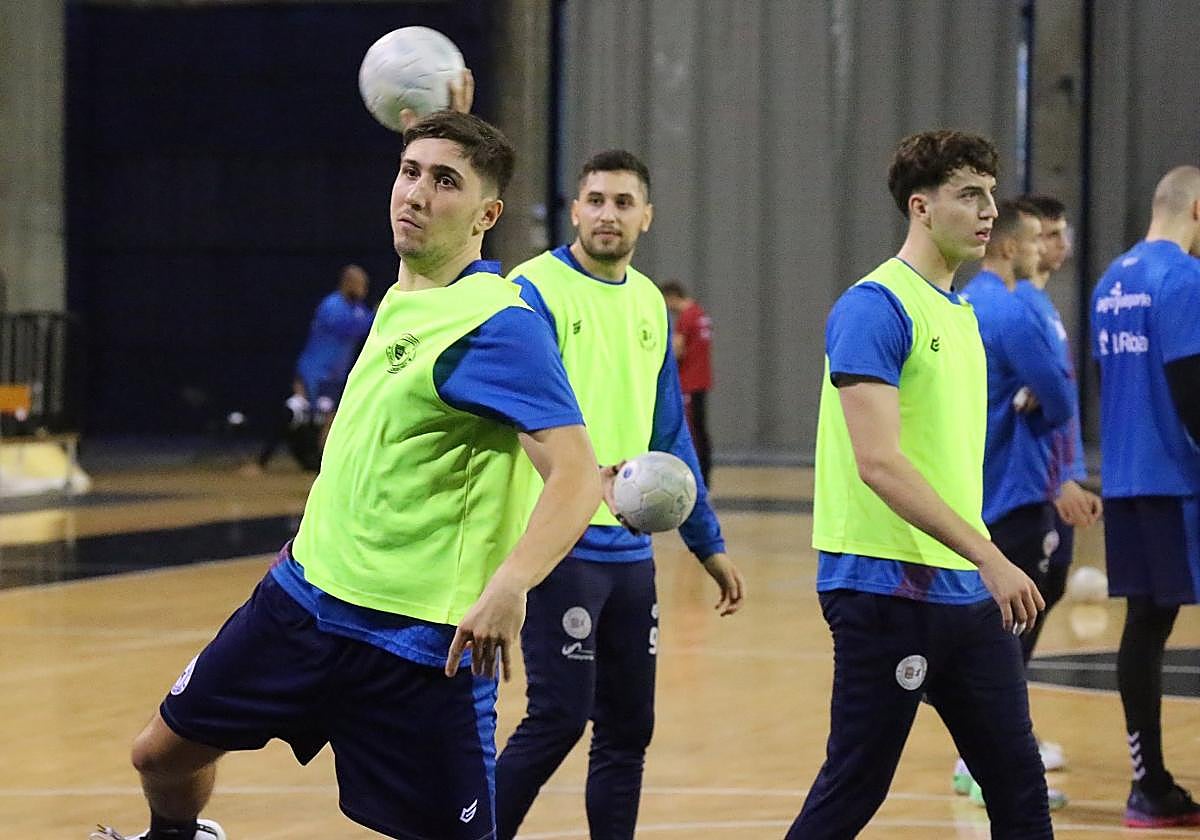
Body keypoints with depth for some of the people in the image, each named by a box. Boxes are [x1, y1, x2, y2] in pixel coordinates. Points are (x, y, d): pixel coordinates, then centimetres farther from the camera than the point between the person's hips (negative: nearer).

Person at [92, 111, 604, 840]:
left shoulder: (501, 324, -17)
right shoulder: (399, 301, 8)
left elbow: (577, 472, -28)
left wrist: (508, 586, -41)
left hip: (419, 644, -8)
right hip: (304, 594, 8)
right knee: (164, 753, 16)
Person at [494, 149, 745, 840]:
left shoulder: (650, 304, 13)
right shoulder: (536, 290, -8)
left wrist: (709, 543, 19)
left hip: (631, 548, 7)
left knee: (627, 729, 8)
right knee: (559, 718, -9)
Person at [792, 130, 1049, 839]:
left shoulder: (961, 311, 15)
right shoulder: (874, 307, -13)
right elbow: (878, 464, -21)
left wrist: (986, 567, 17)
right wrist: (989, 557, -24)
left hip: (970, 594, 9)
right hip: (887, 588, -9)